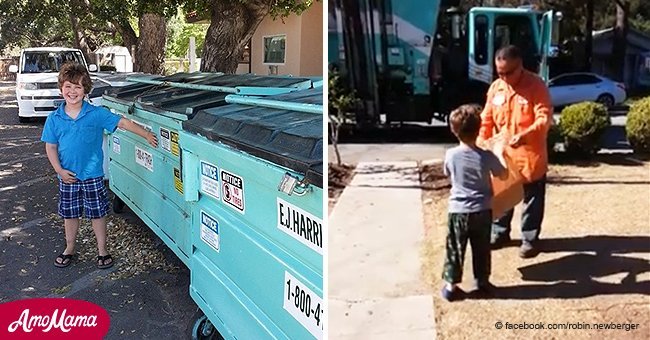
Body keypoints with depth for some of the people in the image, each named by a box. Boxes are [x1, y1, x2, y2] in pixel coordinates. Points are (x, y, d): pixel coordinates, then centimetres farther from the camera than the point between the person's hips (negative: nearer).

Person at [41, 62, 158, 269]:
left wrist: (147, 135, -14)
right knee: (69, 214, 17)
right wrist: (59, 170, -9)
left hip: (92, 175, -2)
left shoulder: (96, 114, -9)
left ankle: (102, 251, 23)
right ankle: (69, 249, 35)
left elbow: (122, 122, -10)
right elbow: (51, 147, 2)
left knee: (97, 213, 8)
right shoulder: (54, 119, -3)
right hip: (67, 176, 2)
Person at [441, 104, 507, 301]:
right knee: (481, 250, 15)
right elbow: (503, 175, 3)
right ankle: (482, 282, 27)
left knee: (455, 249, 10)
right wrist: (497, 159, 20)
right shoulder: (487, 156, -12)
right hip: (482, 211, 0)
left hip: (458, 211, 0)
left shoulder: (451, 155, -10)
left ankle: (451, 285, 14)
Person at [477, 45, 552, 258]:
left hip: (530, 155, -5)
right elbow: (486, 119, 6)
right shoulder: (496, 87, 2)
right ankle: (500, 232, 31)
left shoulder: (536, 86, -13)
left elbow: (545, 118, -19)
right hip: (502, 153, 5)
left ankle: (530, 238, 19)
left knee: (532, 198, 7)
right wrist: (481, 143, -8)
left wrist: (524, 135, -35)